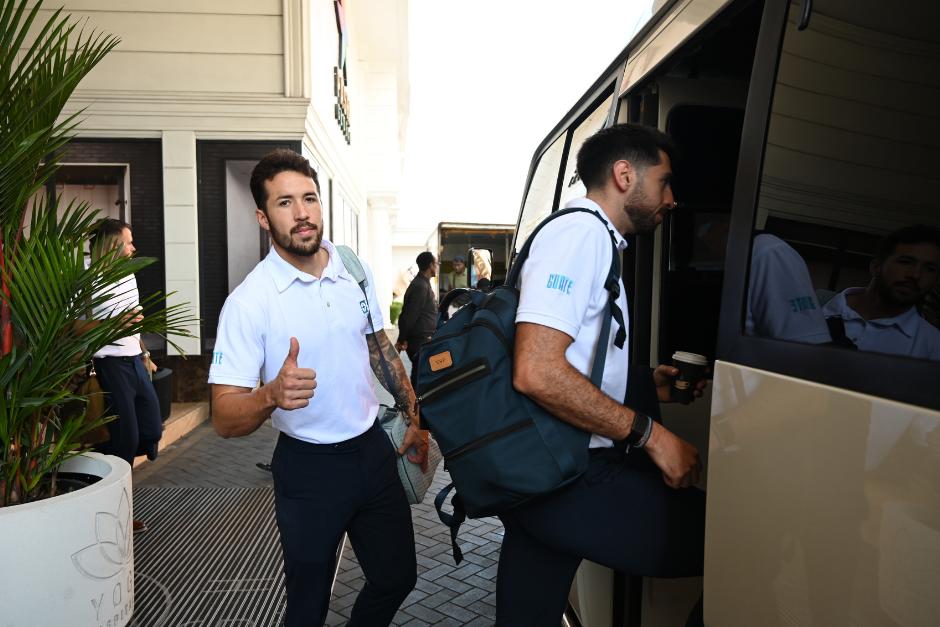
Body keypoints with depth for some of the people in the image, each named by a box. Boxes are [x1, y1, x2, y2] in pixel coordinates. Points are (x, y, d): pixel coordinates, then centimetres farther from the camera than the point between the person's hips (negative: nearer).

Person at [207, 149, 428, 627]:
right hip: (308, 467, -4)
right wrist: (271, 395, -40)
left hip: (373, 449, 5)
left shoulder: (355, 270, -1)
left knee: (398, 577, 17)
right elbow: (224, 419, -20)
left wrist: (415, 417, 11)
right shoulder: (248, 301, -17)